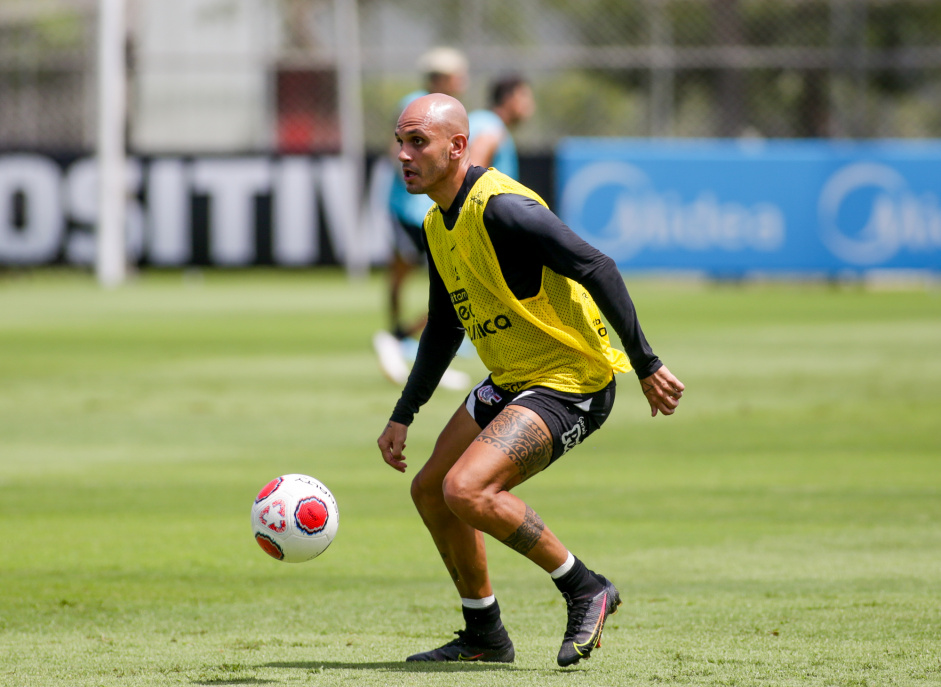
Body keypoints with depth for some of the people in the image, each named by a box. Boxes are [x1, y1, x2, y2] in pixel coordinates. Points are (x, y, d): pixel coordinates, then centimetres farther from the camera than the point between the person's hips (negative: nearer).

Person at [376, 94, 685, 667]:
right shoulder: (438, 225, 8)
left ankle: (585, 589, -8)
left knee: (465, 490, -24)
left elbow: (598, 269, -26)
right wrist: (403, 416, 18)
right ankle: (485, 636, 26)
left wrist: (646, 365, -26)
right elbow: (445, 327, 21)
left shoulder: (501, 207, -22)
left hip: (570, 381, -10)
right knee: (431, 491, 12)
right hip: (511, 382, 10)